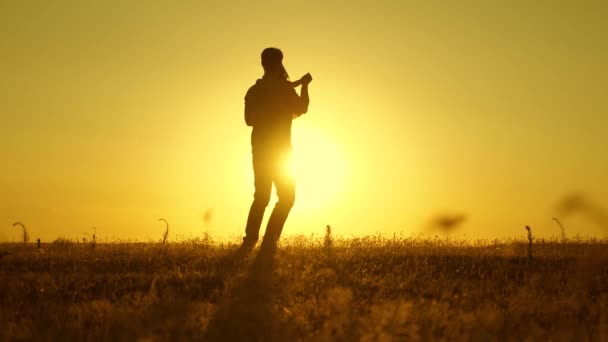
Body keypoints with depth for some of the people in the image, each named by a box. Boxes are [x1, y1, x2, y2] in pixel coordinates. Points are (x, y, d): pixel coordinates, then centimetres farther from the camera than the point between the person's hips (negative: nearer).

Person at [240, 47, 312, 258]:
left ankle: (249, 242, 7)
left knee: (261, 197, 14)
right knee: (286, 197, 0)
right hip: (279, 150, -6)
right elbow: (301, 109, -3)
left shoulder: (254, 90, 9)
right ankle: (268, 243, -10)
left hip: (259, 150, 6)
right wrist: (304, 85, 8)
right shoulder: (283, 88, -9)